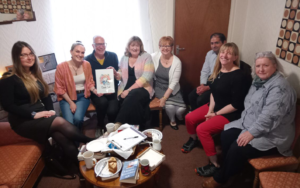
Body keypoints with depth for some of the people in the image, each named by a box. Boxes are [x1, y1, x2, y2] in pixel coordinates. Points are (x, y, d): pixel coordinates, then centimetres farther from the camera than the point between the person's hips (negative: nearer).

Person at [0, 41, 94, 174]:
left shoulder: (35, 75, 16)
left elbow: (45, 96, 16)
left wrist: (50, 110, -3)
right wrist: (33, 114, -19)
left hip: (41, 116, 5)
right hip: (23, 121, -5)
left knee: (62, 137, -26)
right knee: (60, 122, -30)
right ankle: (90, 143, -19)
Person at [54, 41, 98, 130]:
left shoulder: (87, 64, -3)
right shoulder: (61, 67, -10)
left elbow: (89, 82, 6)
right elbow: (60, 88, -4)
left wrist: (95, 90, -16)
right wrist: (71, 102, -11)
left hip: (83, 96, 1)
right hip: (67, 97, -1)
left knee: (78, 118, -26)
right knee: (69, 122, -24)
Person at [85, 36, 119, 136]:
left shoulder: (113, 56, 8)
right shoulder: (87, 59, 4)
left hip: (112, 91, 1)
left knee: (112, 110, -27)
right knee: (102, 102, -33)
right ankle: (100, 127, -3)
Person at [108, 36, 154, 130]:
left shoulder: (146, 57, 1)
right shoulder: (124, 58, 16)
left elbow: (146, 77, -11)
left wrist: (129, 90, -18)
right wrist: (115, 73, -6)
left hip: (143, 89, -3)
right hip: (125, 90, 3)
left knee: (133, 96, -37)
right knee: (133, 103, -31)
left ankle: (118, 124, -32)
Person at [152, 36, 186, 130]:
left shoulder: (177, 62, -11)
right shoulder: (154, 57, -7)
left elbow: (174, 82, -14)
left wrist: (164, 98, -20)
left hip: (172, 89, 0)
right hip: (159, 87, 0)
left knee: (181, 109, -17)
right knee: (170, 105, -24)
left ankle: (180, 118, 24)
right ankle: (172, 120, 12)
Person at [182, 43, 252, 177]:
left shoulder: (239, 76, -22)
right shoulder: (218, 70, 2)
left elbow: (236, 105, -22)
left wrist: (216, 114, -15)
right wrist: (210, 110, -4)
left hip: (230, 114, -8)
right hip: (214, 107, 8)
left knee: (202, 129, -23)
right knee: (189, 118, 1)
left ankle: (214, 164, -7)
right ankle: (193, 139, 32)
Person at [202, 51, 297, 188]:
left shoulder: (279, 87, -23)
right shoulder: (259, 81, 7)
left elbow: (269, 117, -30)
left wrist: (251, 133, -28)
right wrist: (244, 120, 4)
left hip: (272, 135, -9)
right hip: (250, 124, 9)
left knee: (237, 149, -21)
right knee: (226, 135, -7)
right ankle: (230, 170, 9)